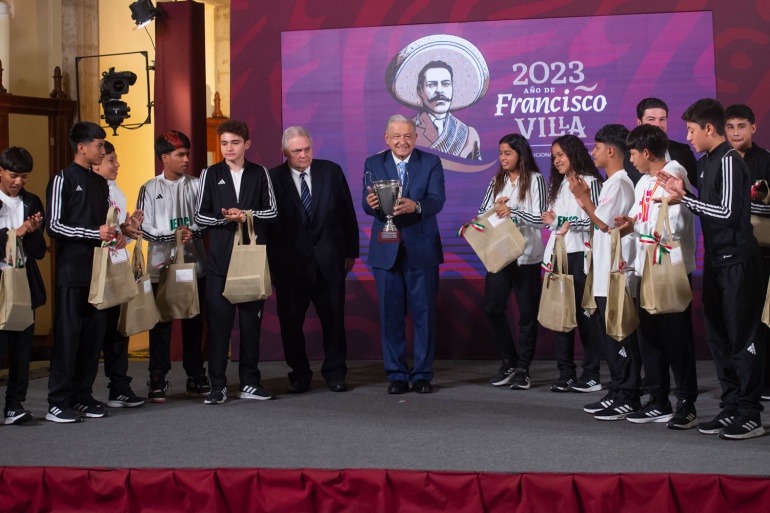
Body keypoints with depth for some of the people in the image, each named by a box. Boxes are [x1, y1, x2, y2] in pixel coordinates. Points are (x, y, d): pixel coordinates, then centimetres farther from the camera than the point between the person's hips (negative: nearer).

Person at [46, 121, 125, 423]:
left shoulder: (101, 183, 18)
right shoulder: (63, 180, -4)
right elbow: (54, 225, -10)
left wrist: (115, 237, 1)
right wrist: (95, 233, -18)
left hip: (98, 269, 7)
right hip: (72, 270, -7)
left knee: (94, 335, 7)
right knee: (68, 334, -6)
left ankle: (82, 396, 15)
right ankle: (58, 402, -1)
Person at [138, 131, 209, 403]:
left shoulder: (196, 185, 5)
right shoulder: (150, 189, 2)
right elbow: (144, 227, -3)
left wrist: (193, 231, -17)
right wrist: (173, 235, -14)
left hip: (194, 264, 1)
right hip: (161, 265, -1)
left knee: (194, 322, 8)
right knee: (161, 324, 1)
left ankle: (195, 377, 17)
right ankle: (158, 380, 8)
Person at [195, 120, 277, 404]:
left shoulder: (259, 173, 8)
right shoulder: (211, 174, 7)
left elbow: (272, 211, 5)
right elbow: (200, 215, 5)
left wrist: (247, 215, -11)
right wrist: (225, 219, -11)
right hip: (220, 259, -1)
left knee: (252, 321, 4)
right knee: (218, 322, -2)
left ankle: (249, 382, 14)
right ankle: (218, 385, 4)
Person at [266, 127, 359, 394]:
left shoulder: (331, 171, 4)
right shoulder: (272, 179, -2)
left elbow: (347, 214, 7)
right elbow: (267, 222, -1)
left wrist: (351, 251, 6)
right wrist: (272, 262, -4)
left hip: (328, 261, 1)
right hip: (290, 264, -1)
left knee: (333, 319, 5)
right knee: (291, 323, 5)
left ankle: (335, 372, 19)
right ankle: (299, 375, 20)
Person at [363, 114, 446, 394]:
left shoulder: (431, 163, 1)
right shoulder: (373, 164, 4)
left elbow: (437, 200, -14)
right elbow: (367, 204, -7)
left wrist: (415, 206, -35)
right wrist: (371, 203, -32)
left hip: (421, 250, -1)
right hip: (386, 251, 1)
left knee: (424, 313, 4)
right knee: (390, 315, 5)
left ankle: (422, 374, 14)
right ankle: (396, 375, 15)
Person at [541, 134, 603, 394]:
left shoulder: (590, 181, -2)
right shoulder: (557, 185, 21)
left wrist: (571, 224, -18)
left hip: (580, 253, -7)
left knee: (584, 312, -6)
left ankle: (591, 375, -2)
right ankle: (566, 374, 6)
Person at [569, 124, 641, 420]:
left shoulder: (619, 183, -13)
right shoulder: (613, 182, 19)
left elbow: (603, 222, -16)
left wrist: (583, 196, -4)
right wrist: (584, 201, 11)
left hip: (617, 276, -11)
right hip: (606, 275, 11)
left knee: (620, 338, -7)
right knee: (610, 338, 13)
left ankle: (628, 399, -3)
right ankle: (616, 394, 19)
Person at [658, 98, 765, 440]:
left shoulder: (729, 161, -14)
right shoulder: (705, 163, 13)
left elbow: (727, 212, -21)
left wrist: (684, 199, -15)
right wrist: (684, 193, 4)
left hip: (738, 261, -9)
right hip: (716, 260, 9)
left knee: (742, 338, -4)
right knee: (718, 337, 11)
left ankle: (751, 415, 1)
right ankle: (731, 408, 19)